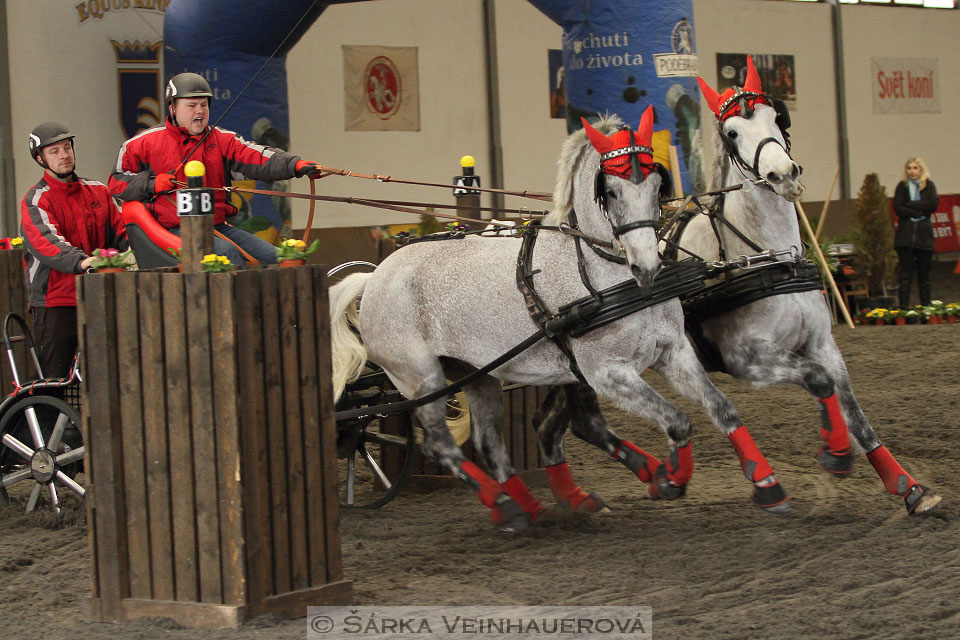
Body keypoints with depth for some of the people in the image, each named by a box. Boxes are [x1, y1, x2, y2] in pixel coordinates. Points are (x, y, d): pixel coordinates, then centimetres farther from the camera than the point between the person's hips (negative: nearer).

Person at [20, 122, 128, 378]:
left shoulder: (98, 191, 15)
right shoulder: (35, 200, -4)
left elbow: (120, 229, 10)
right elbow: (46, 241, -21)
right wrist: (81, 261, -40)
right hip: (54, 301, -5)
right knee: (55, 378, -5)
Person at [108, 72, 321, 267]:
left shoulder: (222, 140, 11)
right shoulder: (147, 142, 4)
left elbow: (259, 159, -5)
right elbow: (117, 182, 8)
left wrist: (296, 165, -23)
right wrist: (153, 185, -11)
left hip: (219, 228, 5)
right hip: (175, 231, -5)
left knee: (273, 257, -7)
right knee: (227, 251, -32)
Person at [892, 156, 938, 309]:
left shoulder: (929, 185, 10)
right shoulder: (902, 186, 9)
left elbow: (933, 204, -6)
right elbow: (898, 209, -3)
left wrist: (910, 205, -8)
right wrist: (919, 212, -9)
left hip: (924, 233, 1)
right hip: (905, 234, -1)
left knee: (924, 273, 4)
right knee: (906, 272, -7)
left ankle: (926, 306, 8)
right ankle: (903, 306, -10)